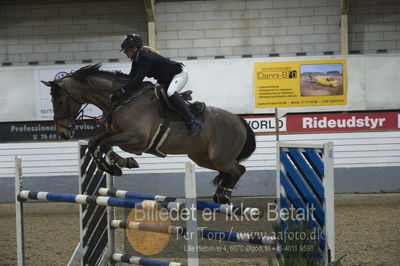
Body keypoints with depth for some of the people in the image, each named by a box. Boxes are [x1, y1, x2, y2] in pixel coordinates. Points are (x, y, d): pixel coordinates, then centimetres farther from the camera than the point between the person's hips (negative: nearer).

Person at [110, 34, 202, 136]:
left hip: (179, 74, -11)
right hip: (165, 79, 11)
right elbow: (131, 78, 0)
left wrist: (120, 92, -39)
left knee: (170, 93, -35)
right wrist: (118, 91, -13)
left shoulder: (146, 58, -31)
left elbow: (137, 80, -37)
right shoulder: (136, 60, 0)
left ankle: (192, 122, -38)